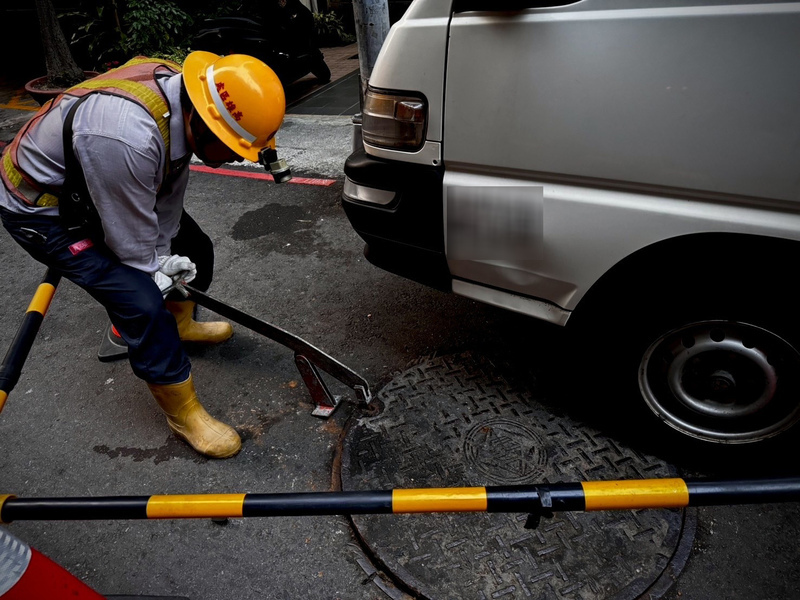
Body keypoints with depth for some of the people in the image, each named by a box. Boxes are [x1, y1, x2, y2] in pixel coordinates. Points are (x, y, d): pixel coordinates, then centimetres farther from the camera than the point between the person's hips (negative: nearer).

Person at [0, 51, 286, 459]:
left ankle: (179, 326, 40)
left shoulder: (182, 93, -15)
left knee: (193, 250, 11)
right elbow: (128, 235, -27)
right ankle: (183, 414, 0)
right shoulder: (127, 136, -42)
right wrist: (155, 272, -9)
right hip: (43, 209, -8)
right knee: (142, 302, -19)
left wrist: (164, 255, 0)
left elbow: (169, 190, -3)